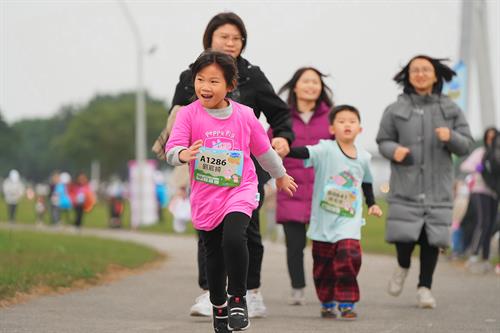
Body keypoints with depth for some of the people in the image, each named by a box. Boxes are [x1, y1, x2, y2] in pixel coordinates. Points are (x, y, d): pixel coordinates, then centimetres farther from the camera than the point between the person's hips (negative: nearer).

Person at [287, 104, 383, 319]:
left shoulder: (363, 157, 6)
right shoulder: (326, 150, -8)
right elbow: (306, 153, -26)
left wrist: (372, 204, 16)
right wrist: (286, 150, -44)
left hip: (349, 222, 2)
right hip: (323, 221, -1)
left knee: (349, 257, -18)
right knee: (323, 266, 6)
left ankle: (347, 303, -7)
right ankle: (327, 303, 24)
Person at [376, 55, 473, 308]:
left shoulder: (450, 109, 7)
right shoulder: (395, 110, 3)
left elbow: (466, 146, 7)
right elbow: (383, 141, 8)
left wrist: (451, 137, -14)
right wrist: (394, 150, -14)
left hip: (438, 185, 1)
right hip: (406, 185, -1)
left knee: (432, 238, -1)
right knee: (404, 235, -7)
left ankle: (424, 287, 13)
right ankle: (403, 266, 26)